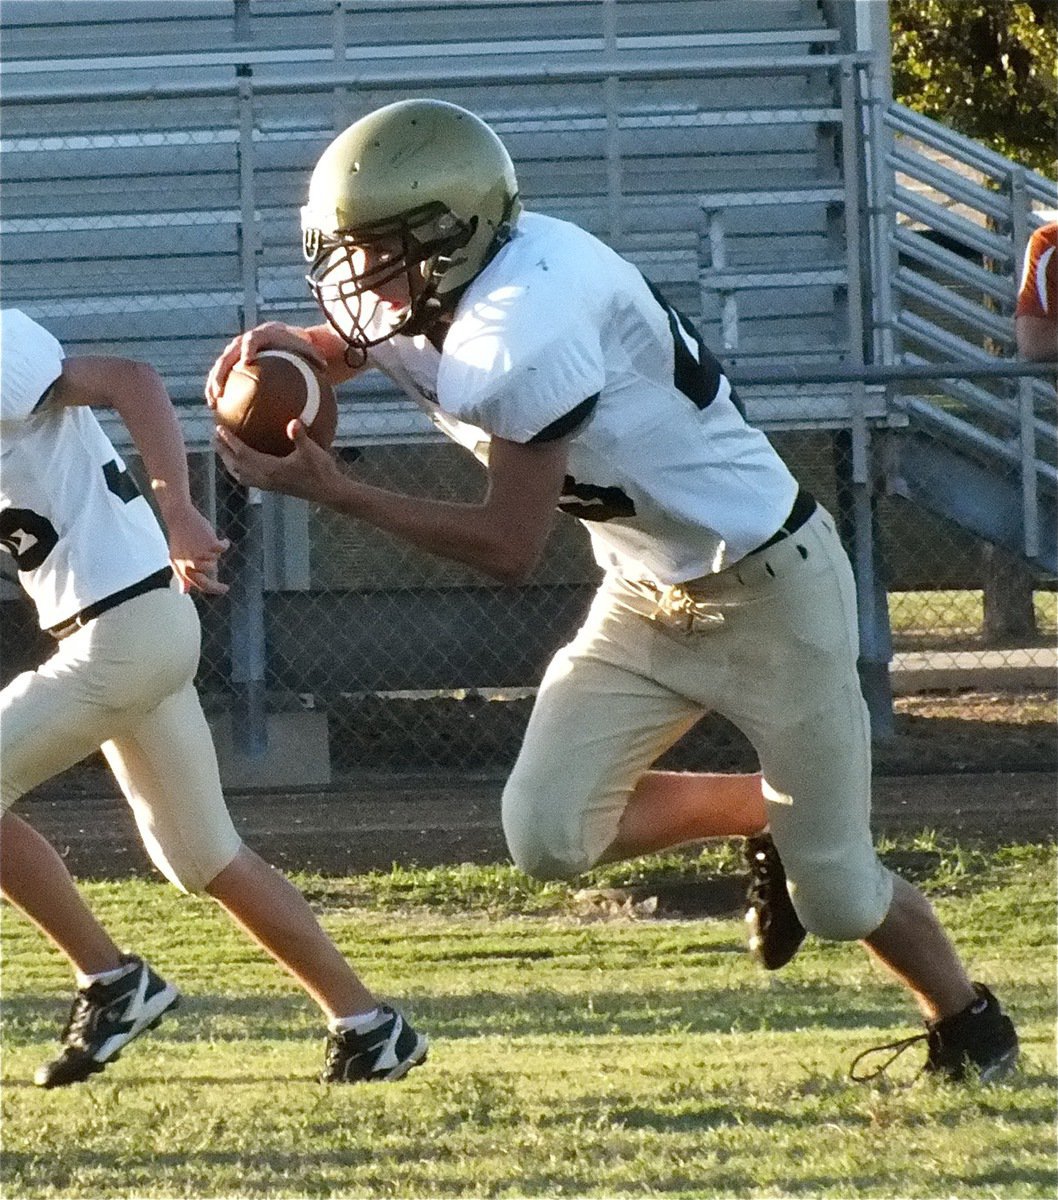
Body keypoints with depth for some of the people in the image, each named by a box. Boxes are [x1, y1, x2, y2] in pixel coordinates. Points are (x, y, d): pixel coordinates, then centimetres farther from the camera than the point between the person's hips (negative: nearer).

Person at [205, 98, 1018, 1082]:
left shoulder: (523, 328, -31)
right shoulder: (417, 305, -6)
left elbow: (509, 549, -28)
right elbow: (339, 345, 14)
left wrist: (331, 492, -28)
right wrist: (281, 349, -11)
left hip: (767, 585, -8)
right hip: (645, 598, 8)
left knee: (833, 894, 1)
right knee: (547, 835, -9)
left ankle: (968, 1022, 31)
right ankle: (762, 814, 16)